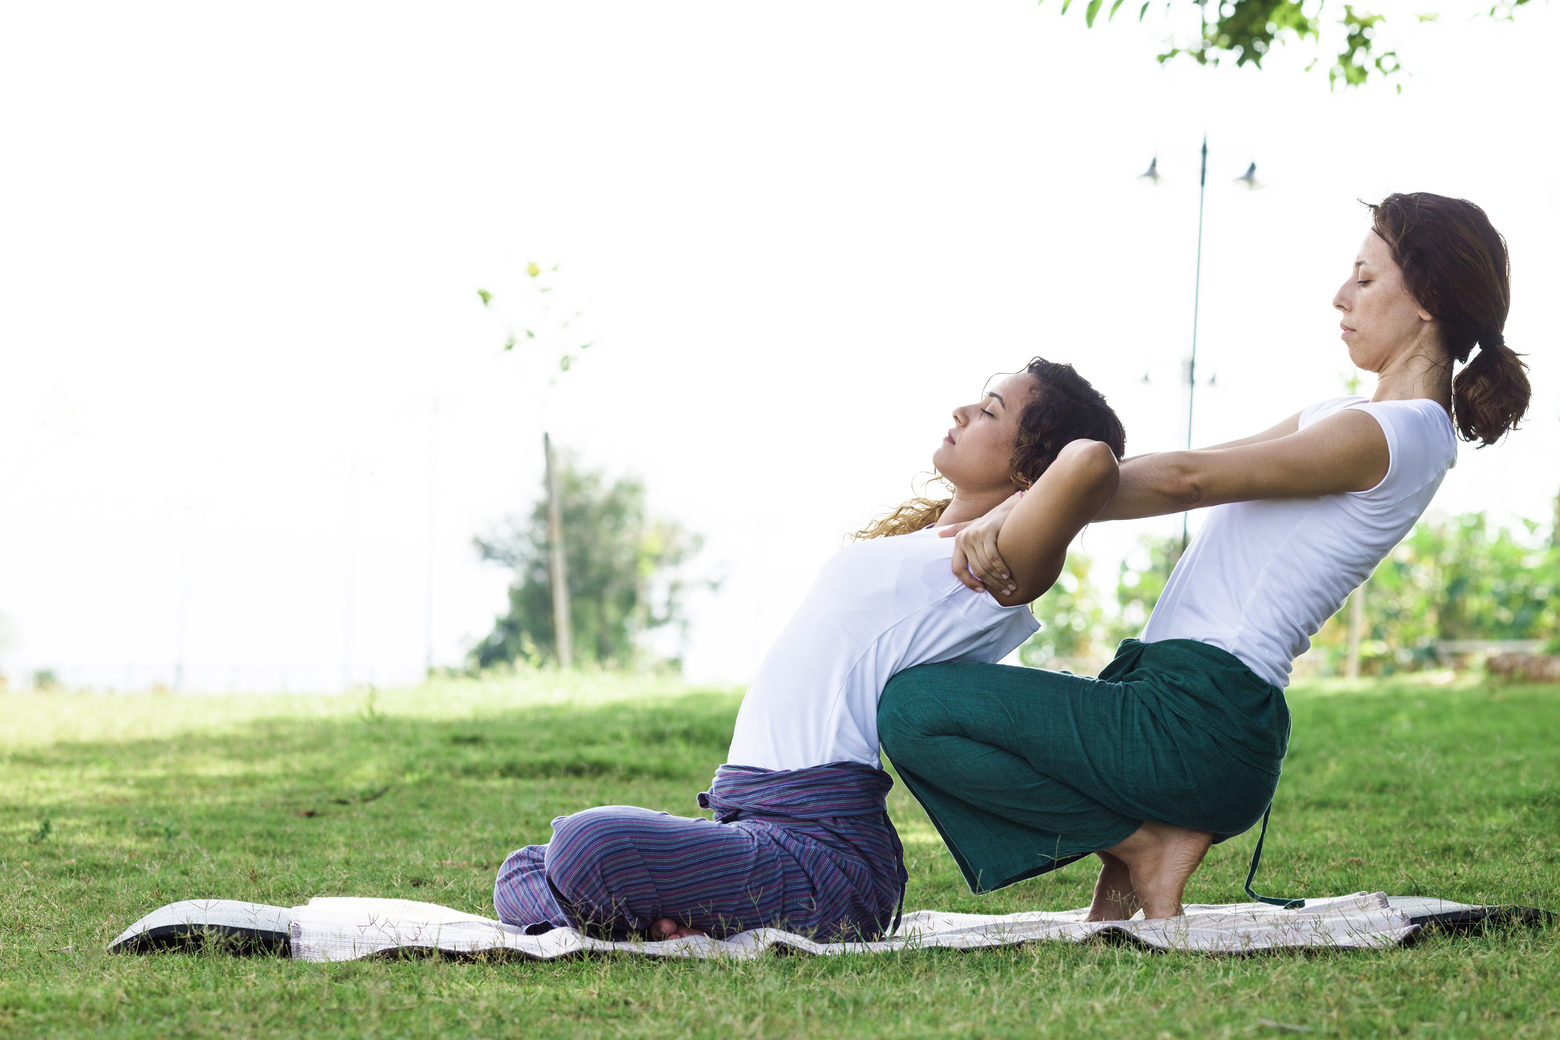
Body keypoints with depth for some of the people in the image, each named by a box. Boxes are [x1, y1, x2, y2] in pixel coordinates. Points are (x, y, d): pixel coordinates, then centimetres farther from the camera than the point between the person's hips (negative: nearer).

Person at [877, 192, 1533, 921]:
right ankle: (1145, 844, 9)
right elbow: (1189, 475, 15)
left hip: (1200, 720, -11)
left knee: (913, 708, -18)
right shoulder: (1355, 421, 19)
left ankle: (1145, 845, -7)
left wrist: (1027, 510, -17)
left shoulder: (1382, 436, -13)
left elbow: (1186, 482, -17)